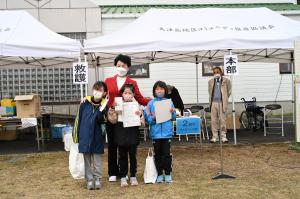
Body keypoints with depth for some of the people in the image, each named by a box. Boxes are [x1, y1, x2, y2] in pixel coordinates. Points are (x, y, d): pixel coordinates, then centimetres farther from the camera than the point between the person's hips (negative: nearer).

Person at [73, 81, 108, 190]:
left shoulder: (104, 105, -3)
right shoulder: (85, 103, -3)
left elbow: (100, 121, -13)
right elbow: (78, 119, 3)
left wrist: (101, 111, -30)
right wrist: (76, 135, 4)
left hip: (97, 137, -1)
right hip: (85, 136, 1)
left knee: (97, 159, 8)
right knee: (87, 159, 9)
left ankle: (97, 179, 21)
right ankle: (89, 180, 19)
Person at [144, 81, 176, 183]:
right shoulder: (151, 103, 1)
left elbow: (174, 117, 6)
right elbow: (147, 118, 0)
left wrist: (172, 112, -14)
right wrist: (153, 118, -19)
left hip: (167, 132, 0)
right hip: (155, 132, 0)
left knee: (167, 154, 3)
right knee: (157, 154, 9)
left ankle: (168, 174, 16)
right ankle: (159, 174, 20)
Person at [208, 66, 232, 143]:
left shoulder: (226, 81, 4)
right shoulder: (210, 81, 13)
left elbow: (229, 91, 11)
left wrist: (225, 99, 11)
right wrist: (211, 100, 14)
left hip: (222, 103, -3)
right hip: (213, 102, 3)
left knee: (223, 120, -3)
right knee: (214, 120, 3)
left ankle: (223, 136, 4)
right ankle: (215, 136, 8)